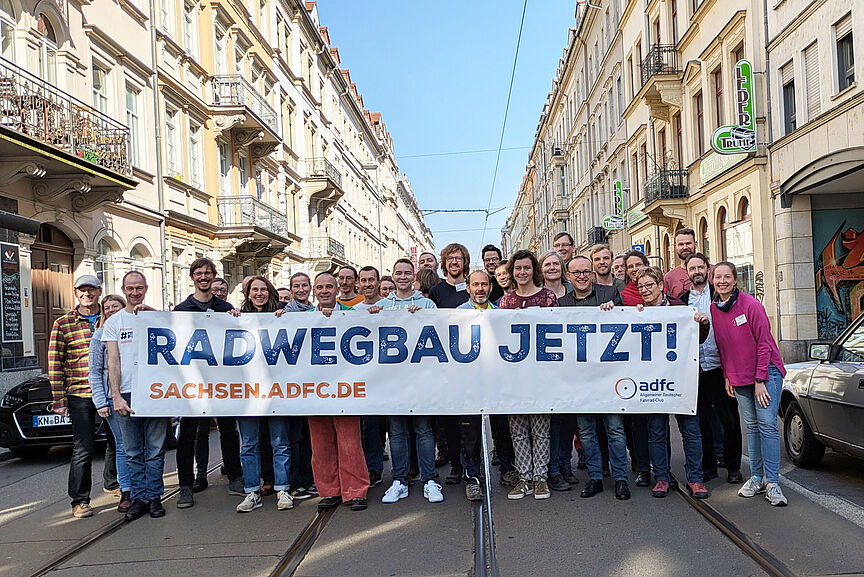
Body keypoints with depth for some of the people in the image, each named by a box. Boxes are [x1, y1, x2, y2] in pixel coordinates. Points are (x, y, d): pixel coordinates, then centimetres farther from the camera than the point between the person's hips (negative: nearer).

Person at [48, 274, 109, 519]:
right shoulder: (63, 324, 2)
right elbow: (55, 364, 0)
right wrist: (59, 400, -4)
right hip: (80, 395, -3)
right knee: (83, 448, -2)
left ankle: (113, 482, 36)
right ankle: (79, 501, 11)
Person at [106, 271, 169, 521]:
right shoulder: (114, 322, 10)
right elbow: (113, 361, 3)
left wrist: (149, 311, -19)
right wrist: (116, 396, -6)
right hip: (127, 394, 1)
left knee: (155, 451, 4)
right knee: (133, 452, 6)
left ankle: (154, 496, 13)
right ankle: (139, 498, 15)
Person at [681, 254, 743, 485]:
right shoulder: (681, 300, 8)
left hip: (720, 367, -1)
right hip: (695, 369, 1)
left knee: (730, 420, 3)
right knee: (702, 420, 8)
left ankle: (733, 467, 17)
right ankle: (708, 467, 21)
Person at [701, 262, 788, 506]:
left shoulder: (750, 305, -12)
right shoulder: (713, 309, 2)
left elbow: (764, 342, -12)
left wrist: (760, 380, -13)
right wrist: (727, 376, 8)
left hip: (766, 372, -5)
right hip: (739, 377, 5)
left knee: (767, 425, -9)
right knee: (752, 426, 8)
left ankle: (772, 483, -6)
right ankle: (757, 477, 15)